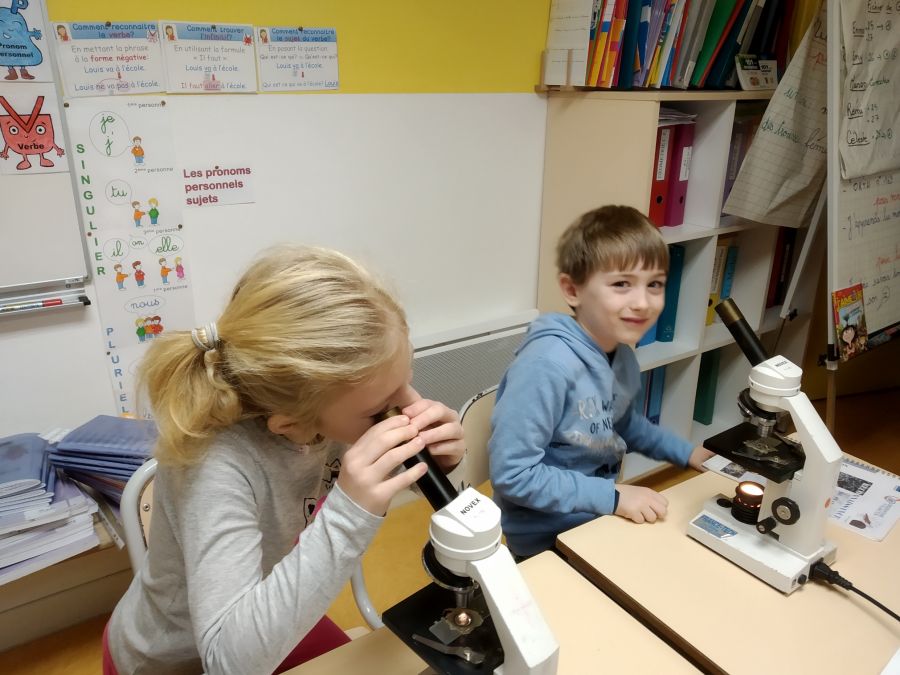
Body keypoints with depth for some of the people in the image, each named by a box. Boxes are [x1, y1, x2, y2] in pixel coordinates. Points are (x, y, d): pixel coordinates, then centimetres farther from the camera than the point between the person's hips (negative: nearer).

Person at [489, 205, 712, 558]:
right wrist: (612, 496, -24)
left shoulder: (623, 354, -1)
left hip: (603, 520, 8)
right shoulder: (548, 363, -28)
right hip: (548, 540, -8)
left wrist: (687, 453, 8)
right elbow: (512, 473, -27)